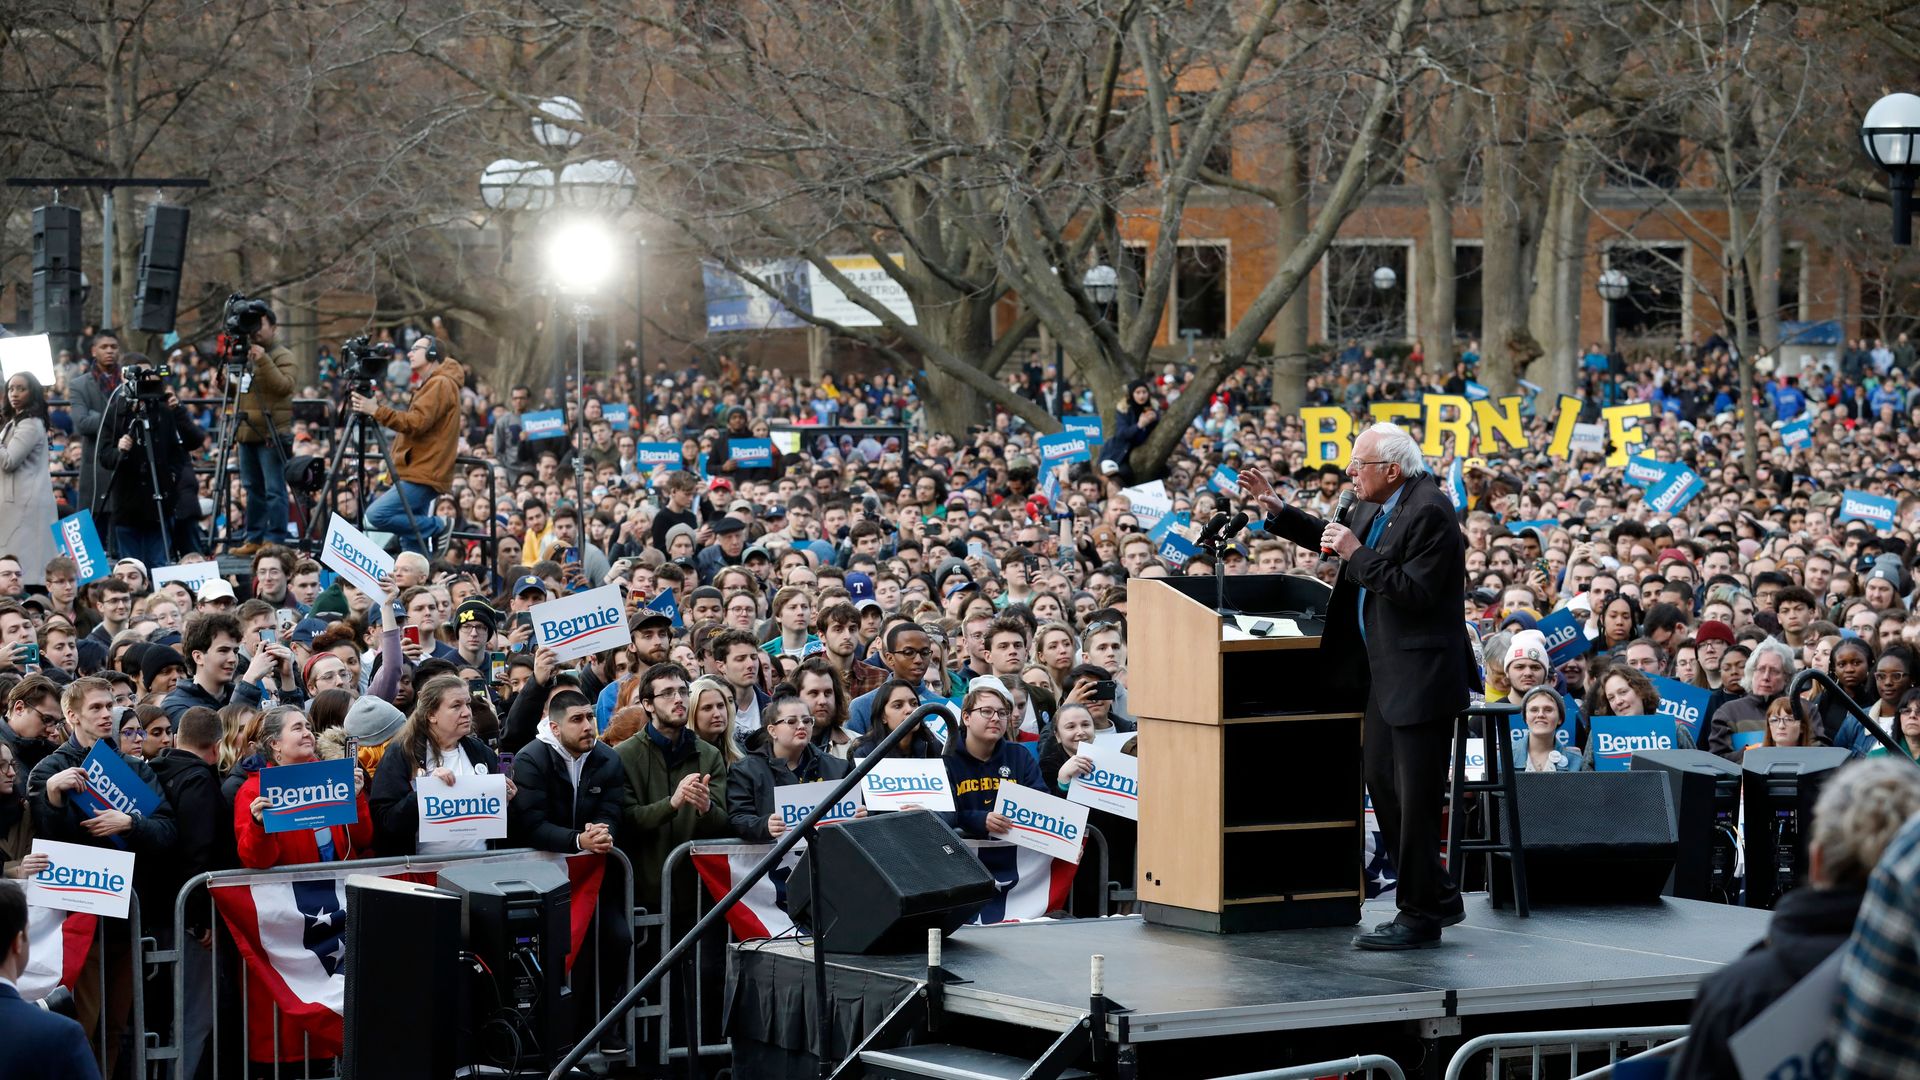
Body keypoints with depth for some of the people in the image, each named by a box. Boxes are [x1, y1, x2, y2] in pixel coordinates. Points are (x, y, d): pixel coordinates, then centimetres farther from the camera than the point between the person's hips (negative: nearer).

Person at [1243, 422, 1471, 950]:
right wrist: (1277, 510, 22)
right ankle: (1437, 896, 24)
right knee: (1379, 778, 15)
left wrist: (1357, 555, -19)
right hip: (1386, 670, 11)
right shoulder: (1376, 508, 11)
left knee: (1415, 796, -6)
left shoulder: (1429, 512, -18)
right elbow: (1333, 537, 31)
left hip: (1421, 673, -11)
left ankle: (1422, 915, 1)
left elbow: (1416, 591, -24)